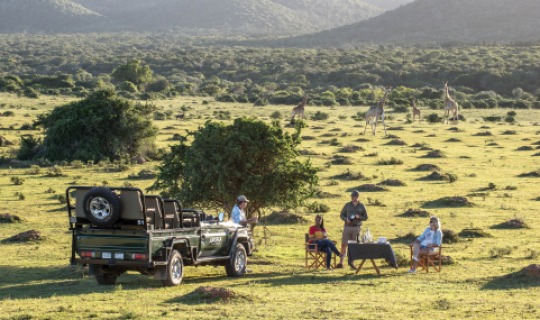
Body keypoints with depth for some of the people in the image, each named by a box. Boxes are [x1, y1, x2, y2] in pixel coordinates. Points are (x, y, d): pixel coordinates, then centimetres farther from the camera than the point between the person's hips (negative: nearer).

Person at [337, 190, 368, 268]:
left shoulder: (361, 206, 1)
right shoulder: (347, 205, 1)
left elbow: (365, 217, 6)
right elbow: (341, 215, 6)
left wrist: (359, 217, -15)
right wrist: (346, 219, -15)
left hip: (356, 227, 0)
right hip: (347, 227, 0)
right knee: (344, 244, -3)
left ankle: (351, 262, 15)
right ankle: (340, 263, 0)